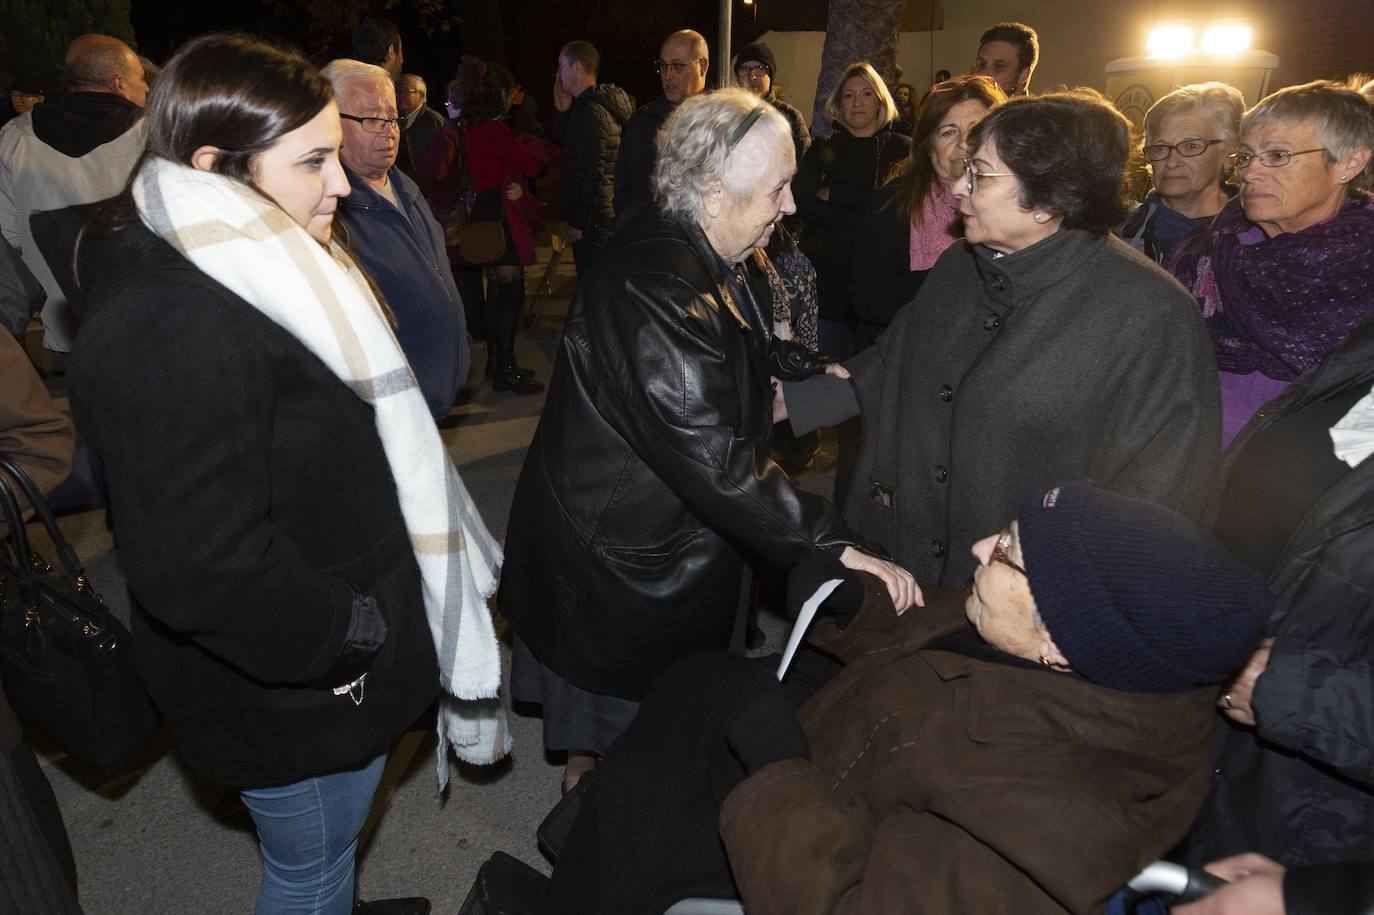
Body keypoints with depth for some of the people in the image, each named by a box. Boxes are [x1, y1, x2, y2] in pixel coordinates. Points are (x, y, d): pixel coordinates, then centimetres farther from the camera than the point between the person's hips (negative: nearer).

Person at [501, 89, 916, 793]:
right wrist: (838, 546, -32)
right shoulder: (653, 292, -33)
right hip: (621, 555, -9)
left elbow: (741, 349, 22)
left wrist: (817, 371, 8)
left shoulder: (695, 259, 1)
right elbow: (716, 458, -36)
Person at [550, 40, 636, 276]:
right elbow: (559, 142, 20)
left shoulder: (590, 112, -16)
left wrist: (577, 222, -17)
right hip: (605, 216, 10)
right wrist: (563, 112, 4)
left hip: (594, 221, -10)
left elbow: (593, 173, -21)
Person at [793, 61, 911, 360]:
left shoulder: (903, 149, 8)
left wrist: (834, 195, -6)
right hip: (827, 276, 1)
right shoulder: (823, 149, 12)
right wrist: (871, 219, -11)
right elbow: (802, 204, -5)